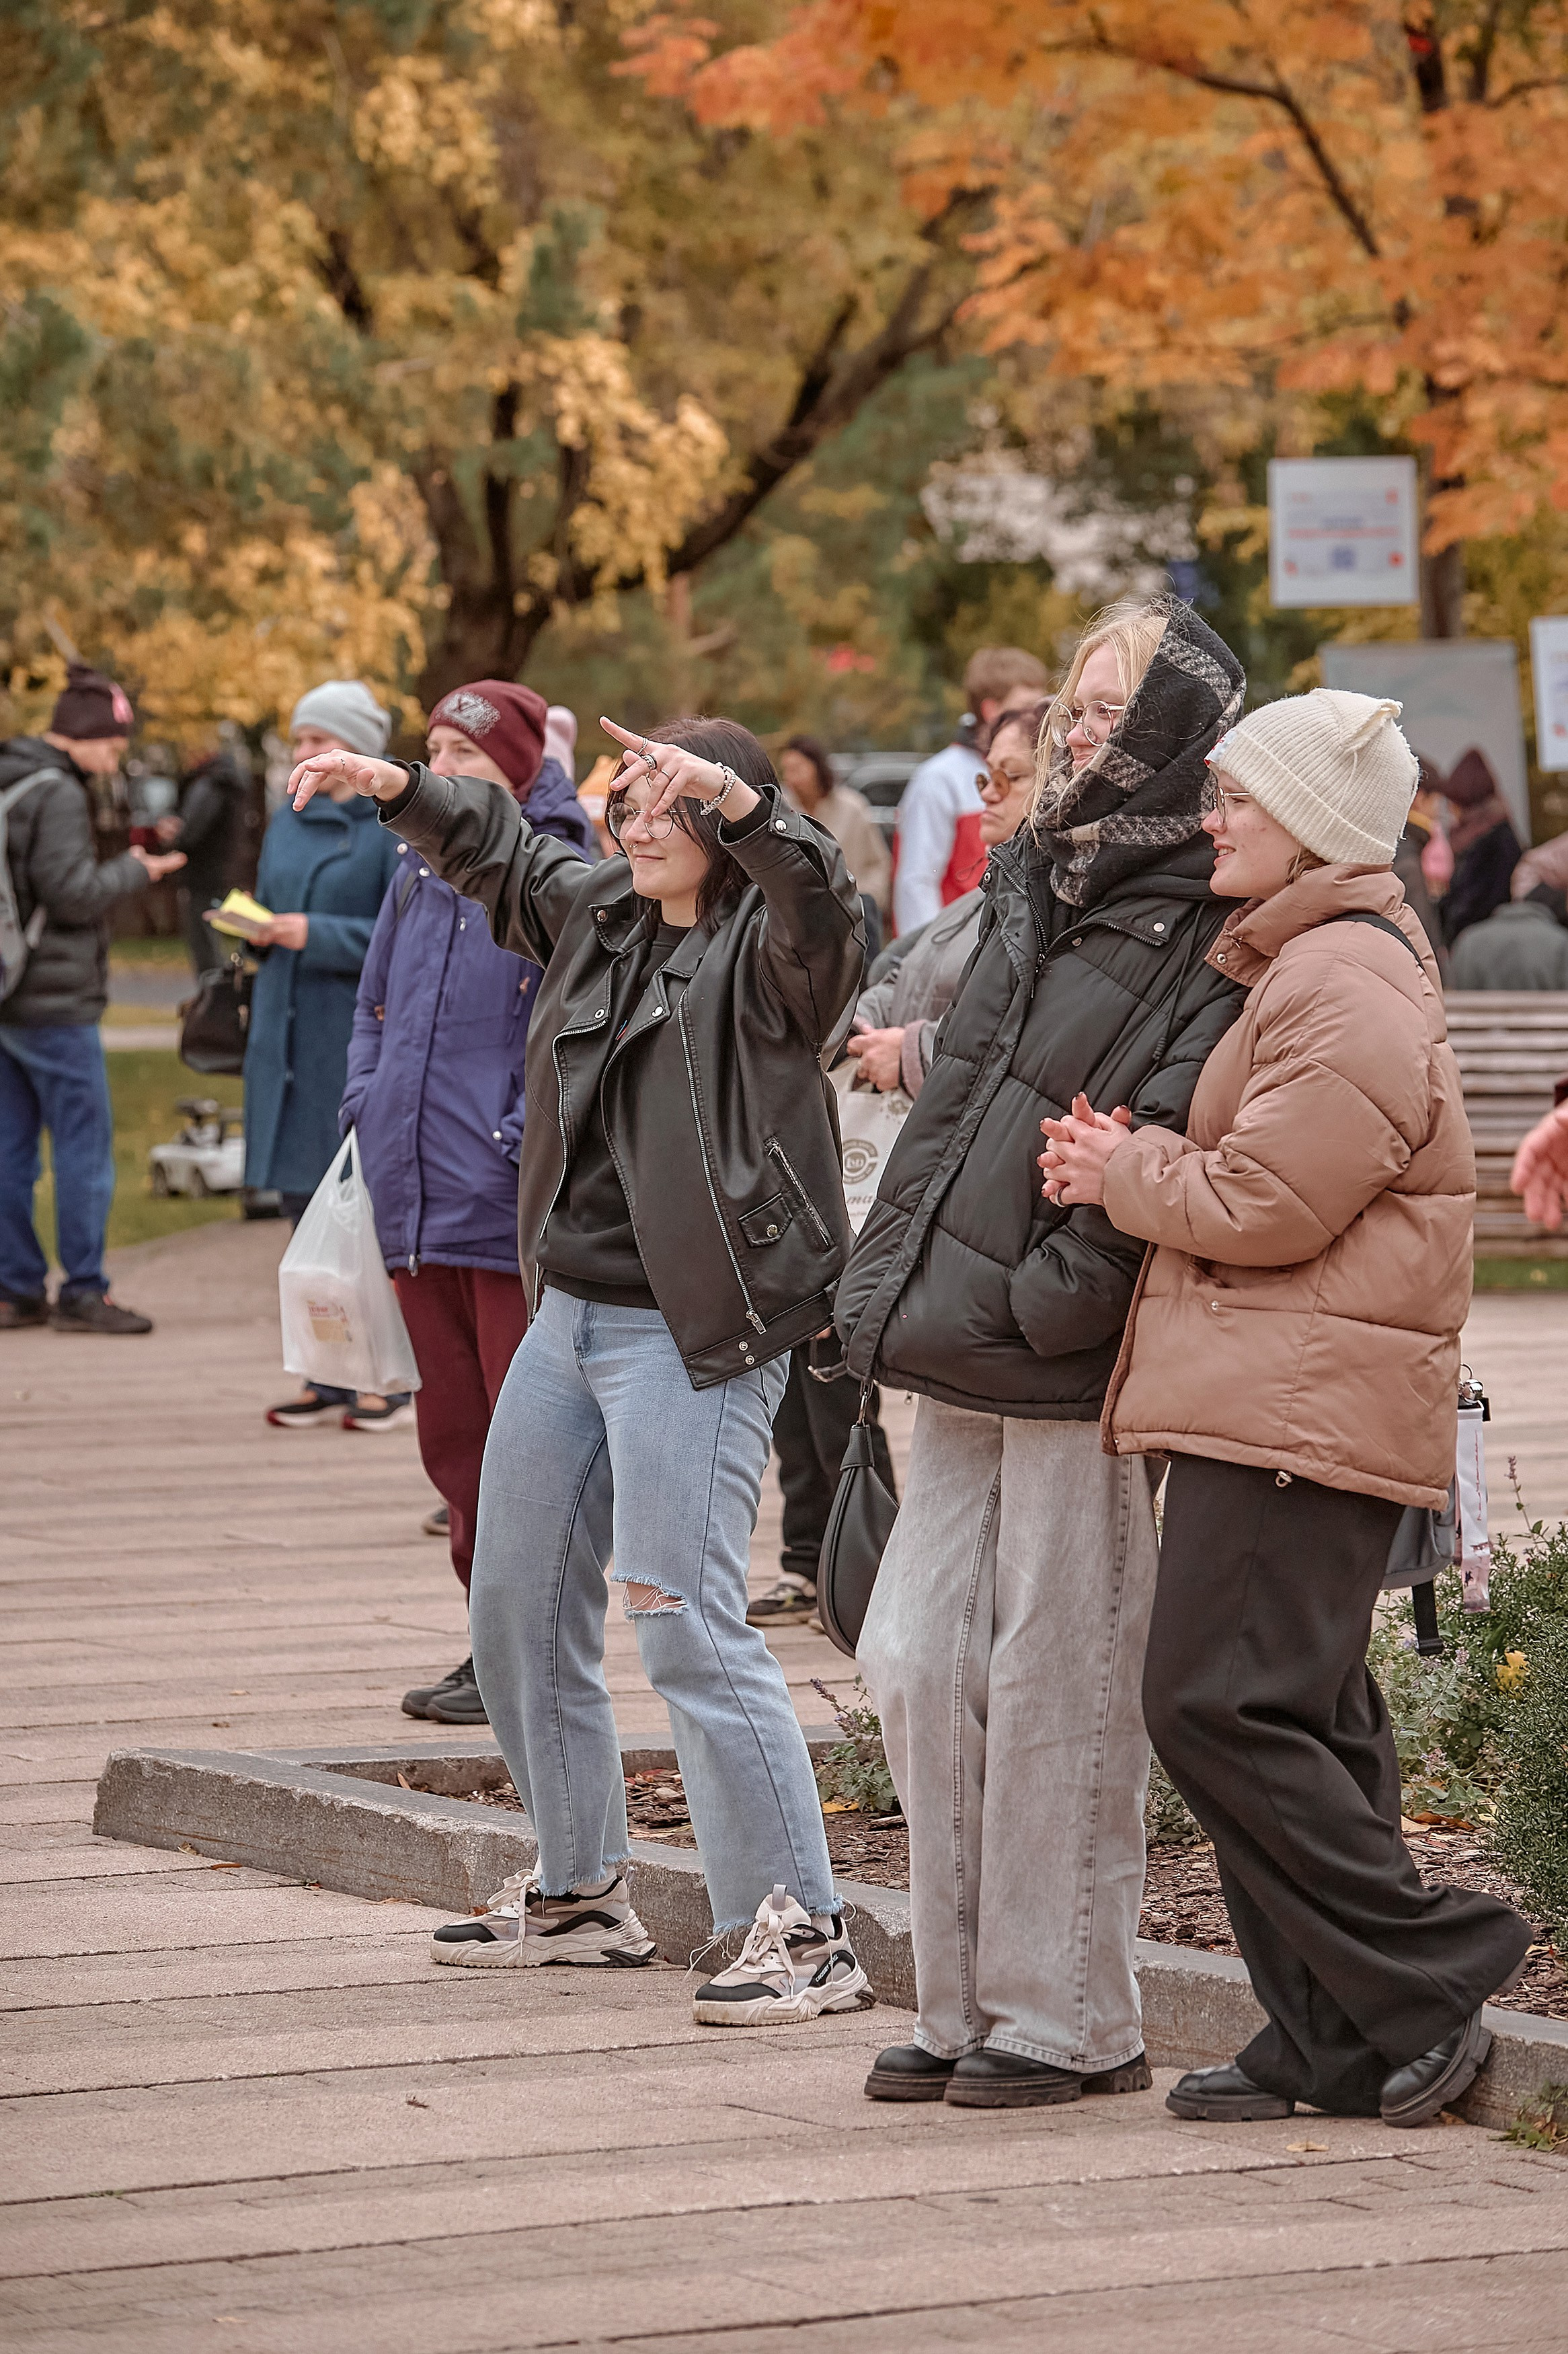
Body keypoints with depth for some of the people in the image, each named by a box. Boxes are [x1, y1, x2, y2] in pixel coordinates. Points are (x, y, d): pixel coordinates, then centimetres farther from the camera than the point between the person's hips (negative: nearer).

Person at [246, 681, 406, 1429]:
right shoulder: (288, 824, 15)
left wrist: (317, 935, -19)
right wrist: (250, 929, 0)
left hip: (359, 1035, -7)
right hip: (290, 1032, 7)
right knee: (305, 1204, 7)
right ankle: (330, 1376, 13)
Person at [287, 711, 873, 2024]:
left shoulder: (765, 953, -11)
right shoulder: (599, 912, 11)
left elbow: (819, 898, -33)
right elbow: (498, 854, 29)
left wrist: (737, 800, -47)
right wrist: (397, 787, 17)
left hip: (693, 1336, -9)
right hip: (571, 1313, 9)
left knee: (690, 1626, -14)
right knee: (518, 1605, 17)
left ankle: (802, 1931, -10)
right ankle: (583, 1892, 31)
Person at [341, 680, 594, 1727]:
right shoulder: (420, 874, 13)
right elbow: (376, 1005, 24)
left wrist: (525, 1137, -18)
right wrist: (368, 1108, 11)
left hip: (511, 1205, -7)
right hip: (419, 1197, 7)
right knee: (451, 1432, 12)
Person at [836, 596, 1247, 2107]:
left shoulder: (1210, 935, -11)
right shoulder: (1033, 883, 16)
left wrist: (1046, 1301, -19)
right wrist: (892, 1279, 13)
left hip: (1077, 1367, -8)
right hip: (964, 1357, 8)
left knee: (1055, 1684, -3)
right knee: (916, 1662, 8)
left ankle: (1070, 2019, 8)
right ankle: (968, 2006, 17)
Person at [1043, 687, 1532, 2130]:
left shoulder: (1350, 992, -14)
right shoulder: (1298, 964, 21)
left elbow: (1263, 1204, -18)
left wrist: (1124, 1173, -4)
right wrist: (1132, 1162, 9)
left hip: (1301, 1414, -11)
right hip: (1268, 1403, 11)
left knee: (1219, 1707, -13)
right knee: (1296, 1721, 10)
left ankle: (1426, 1988, -8)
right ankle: (1334, 2040, 13)